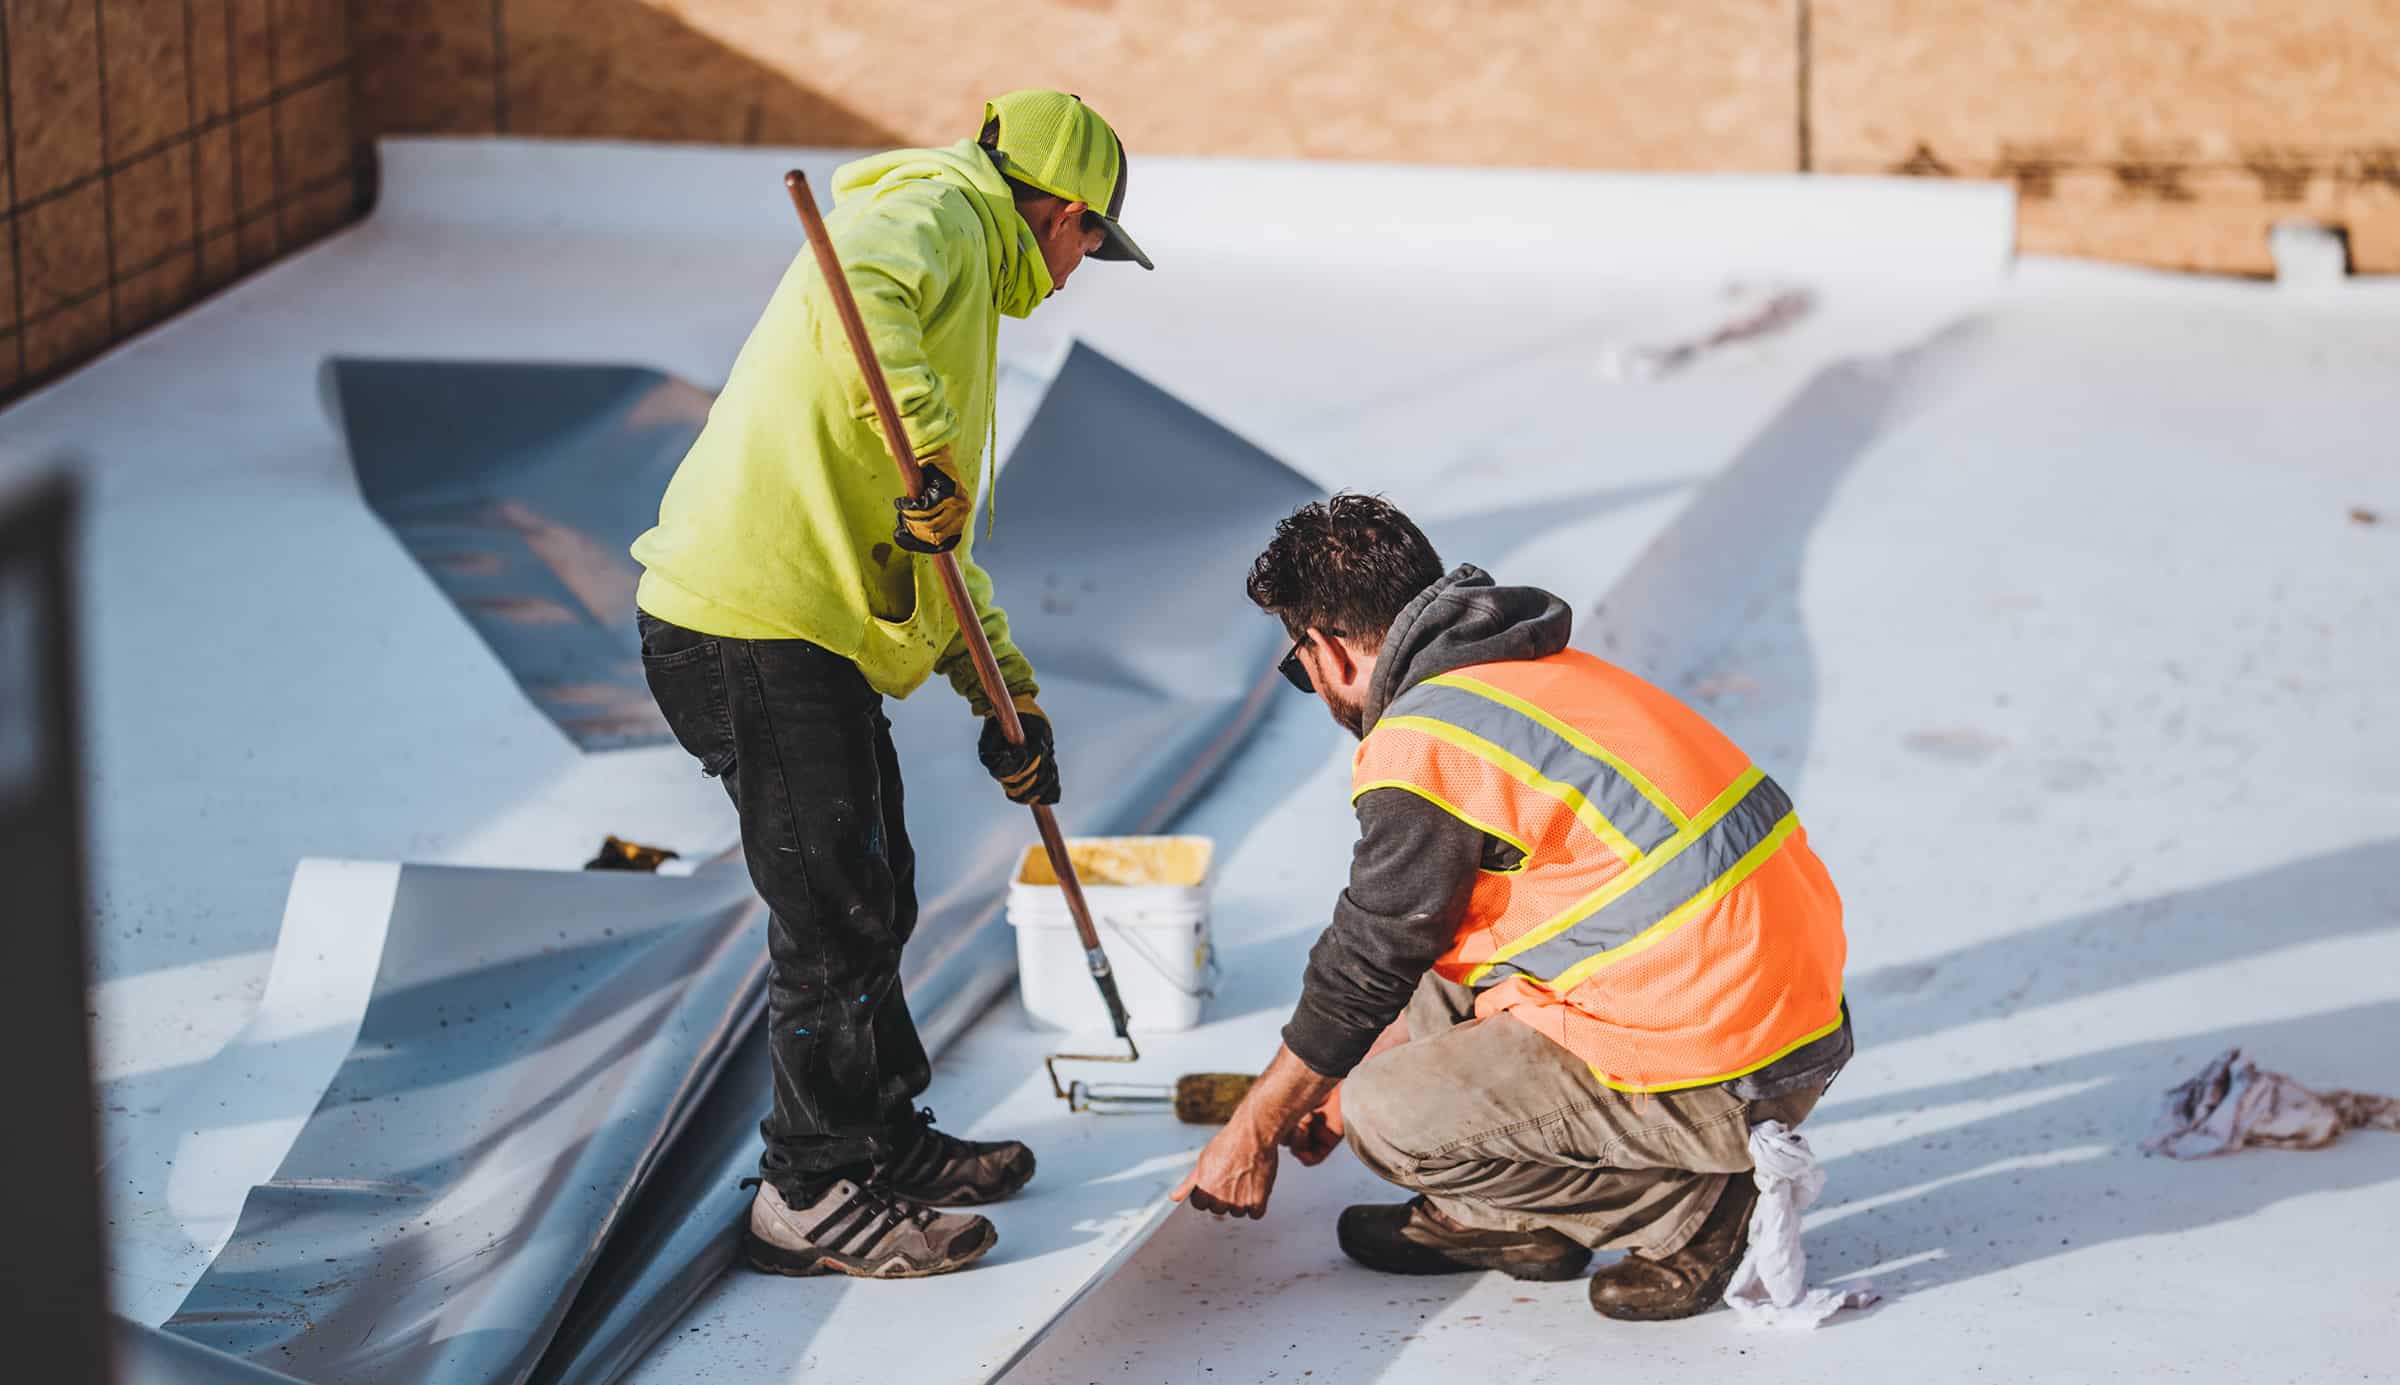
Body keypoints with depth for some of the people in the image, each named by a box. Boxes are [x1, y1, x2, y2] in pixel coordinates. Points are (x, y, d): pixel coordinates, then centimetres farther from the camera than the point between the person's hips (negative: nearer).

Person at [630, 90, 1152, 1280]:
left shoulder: (964, 293, 26)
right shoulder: (930, 212, -4)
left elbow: (947, 546, 28)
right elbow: (858, 291, -30)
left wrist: (1008, 698, 23)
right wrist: (931, 455, -33)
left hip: (816, 635, 10)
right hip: (755, 629, -10)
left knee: (872, 900, 20)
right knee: (834, 916, -3)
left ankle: (887, 1143, 34)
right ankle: (810, 1196, 8)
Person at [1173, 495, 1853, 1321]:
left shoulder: (1421, 750, -13)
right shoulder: (1537, 677, 16)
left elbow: (1364, 971, -3)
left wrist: (1253, 1133, 10)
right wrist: (1362, 1071, 33)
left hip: (1716, 1077, -10)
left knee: (1391, 1118, -8)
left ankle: (1684, 1206, -1)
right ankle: (1510, 1223, 20)